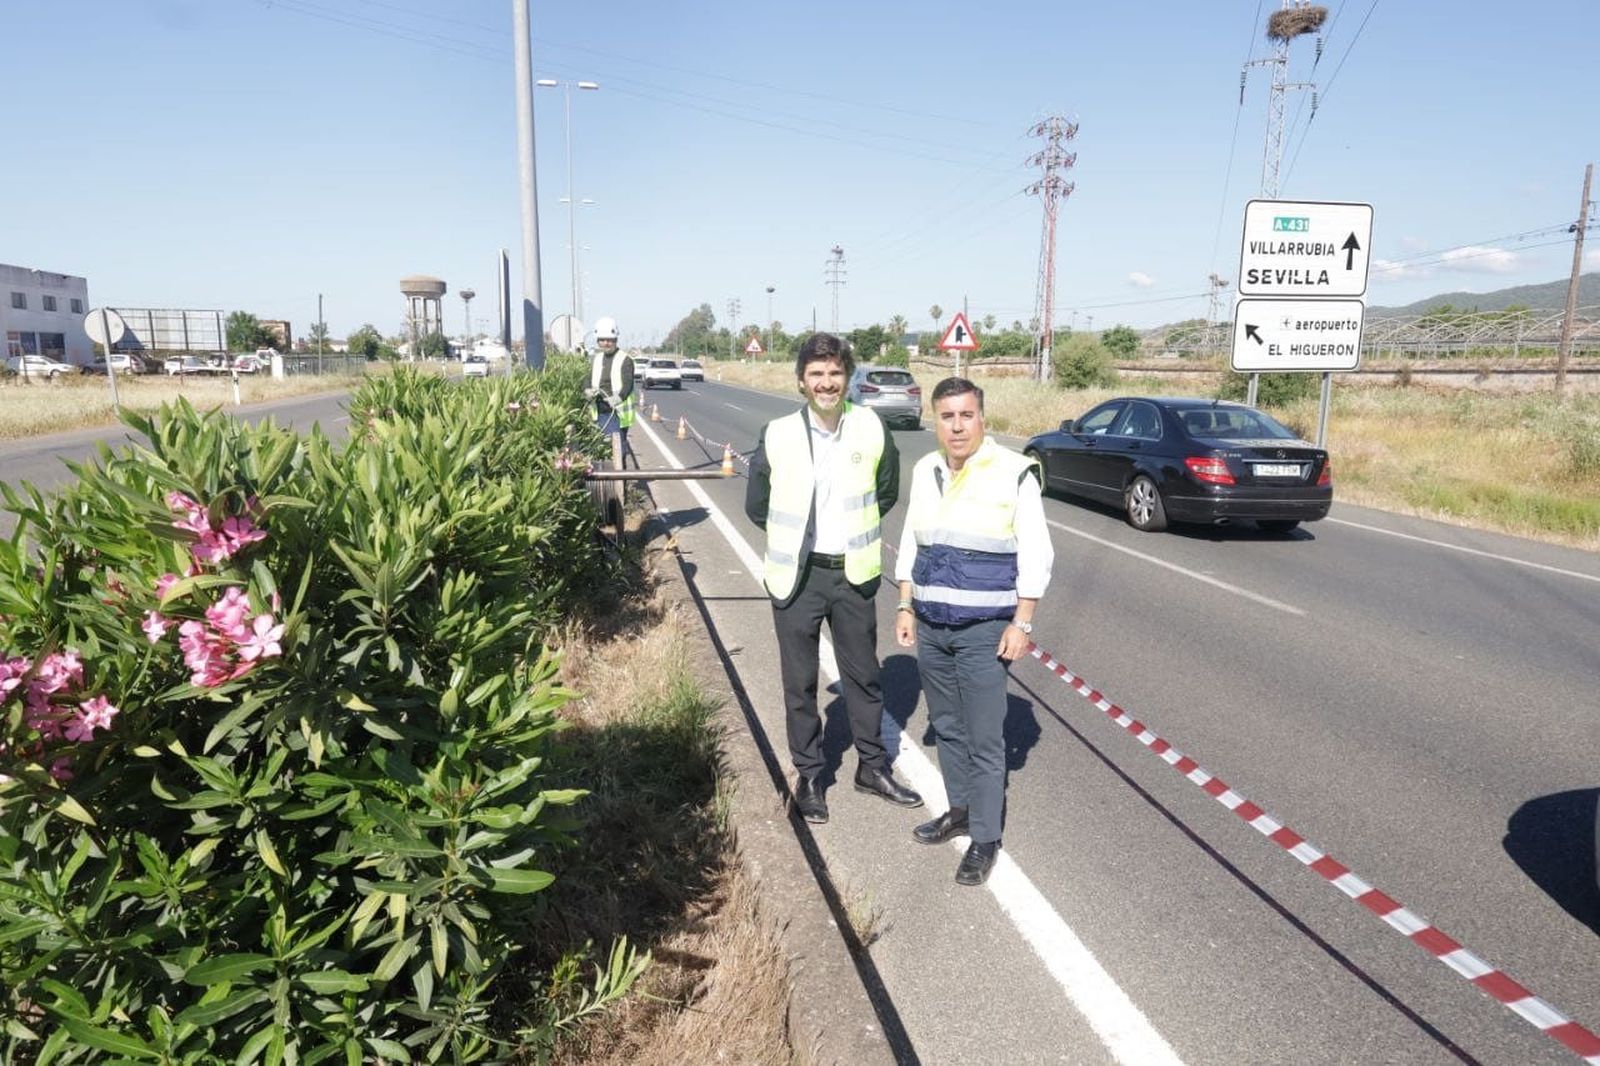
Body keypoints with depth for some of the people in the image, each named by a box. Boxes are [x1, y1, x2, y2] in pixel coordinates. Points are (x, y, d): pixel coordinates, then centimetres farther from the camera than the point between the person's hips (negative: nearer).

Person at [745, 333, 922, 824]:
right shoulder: (777, 436, -10)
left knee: (864, 675, 15)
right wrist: (796, 536, 9)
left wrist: (853, 530, 10)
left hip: (853, 573, 2)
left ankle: (873, 766, 33)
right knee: (800, 682, 10)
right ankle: (808, 776, 27)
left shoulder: (872, 429, -6)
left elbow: (887, 492, 10)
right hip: (797, 577, -1)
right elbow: (756, 506, 3)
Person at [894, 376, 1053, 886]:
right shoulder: (925, 471, 5)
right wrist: (905, 607, 11)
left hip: (984, 631, -5)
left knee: (984, 739, 0)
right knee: (946, 727, 16)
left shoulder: (1013, 472, -10)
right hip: (930, 627, 5)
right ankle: (960, 810, 34)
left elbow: (1035, 554, -8)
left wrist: (1021, 622, -11)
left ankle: (985, 838, 14)